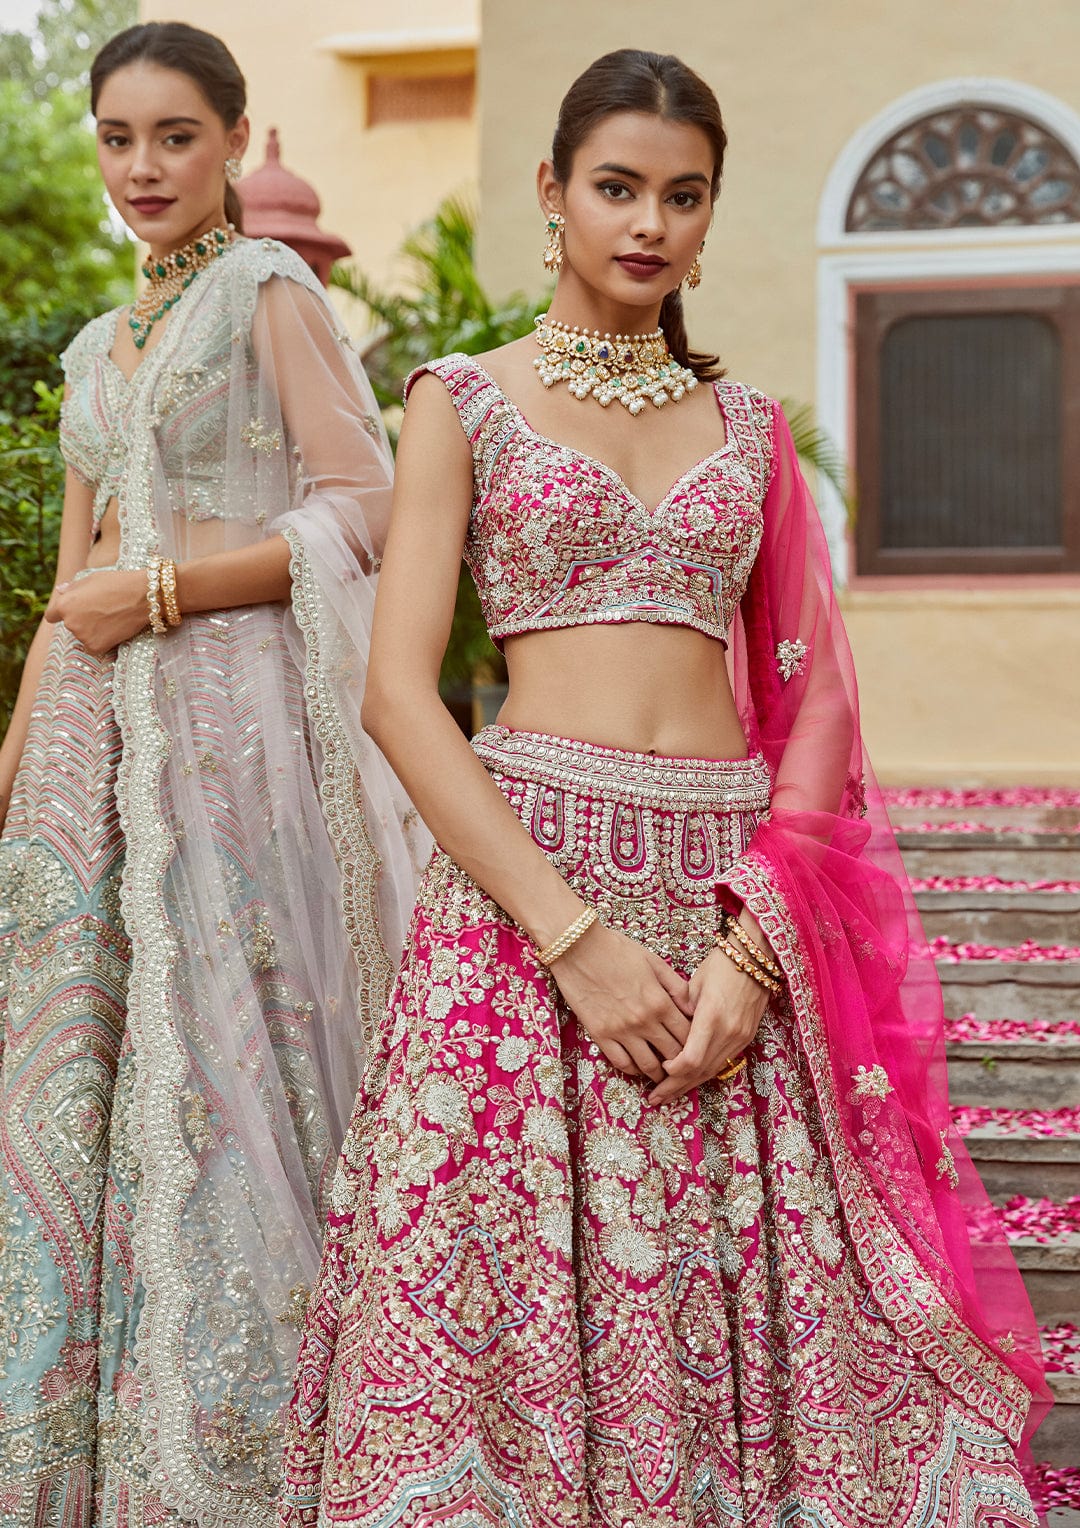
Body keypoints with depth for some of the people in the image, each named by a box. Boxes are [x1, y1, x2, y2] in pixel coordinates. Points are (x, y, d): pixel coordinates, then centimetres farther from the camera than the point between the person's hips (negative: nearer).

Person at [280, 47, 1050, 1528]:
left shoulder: (746, 425, 15)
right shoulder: (467, 398, 5)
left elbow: (812, 695, 9)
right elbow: (399, 694, -5)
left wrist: (755, 946, -7)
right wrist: (574, 934, -14)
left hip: (733, 896, 3)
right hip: (521, 877, -3)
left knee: (740, 1318, 4)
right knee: (506, 1303, 0)